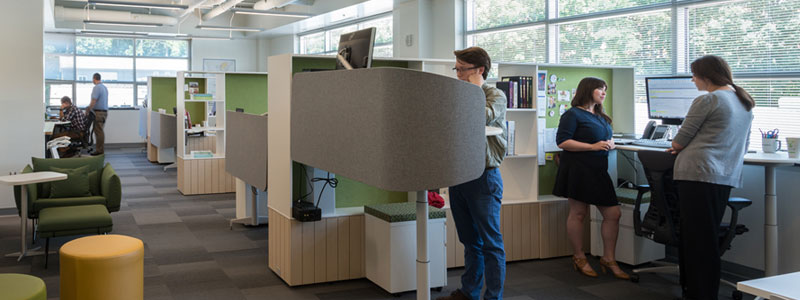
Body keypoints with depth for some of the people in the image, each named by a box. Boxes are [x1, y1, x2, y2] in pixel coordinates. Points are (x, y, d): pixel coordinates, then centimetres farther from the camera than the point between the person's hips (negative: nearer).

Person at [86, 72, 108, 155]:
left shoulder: (96, 87, -13)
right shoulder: (105, 87, 14)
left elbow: (94, 101, -19)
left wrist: (89, 110, -11)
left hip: (98, 112, -9)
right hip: (105, 111, 9)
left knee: (98, 131, -6)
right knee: (100, 130, 14)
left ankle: (99, 150, -4)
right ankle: (101, 148, 17)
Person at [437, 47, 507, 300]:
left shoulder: (495, 96, -4)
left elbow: (483, 117, -25)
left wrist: (476, 89, -10)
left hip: (483, 176, -6)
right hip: (458, 173, 6)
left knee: (490, 243, 1)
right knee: (470, 241, 16)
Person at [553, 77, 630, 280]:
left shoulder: (601, 117, 19)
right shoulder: (573, 114, -6)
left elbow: (608, 139, 30)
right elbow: (562, 141, -14)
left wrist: (610, 144, 4)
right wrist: (593, 146, -18)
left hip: (598, 171, 8)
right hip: (578, 170, -8)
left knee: (613, 214, 3)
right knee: (578, 213, 1)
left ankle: (608, 259, 14)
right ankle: (579, 258, 16)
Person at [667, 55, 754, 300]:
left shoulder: (707, 101, -9)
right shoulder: (745, 102, 17)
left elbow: (680, 141, -6)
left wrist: (676, 147, 16)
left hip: (698, 173, -8)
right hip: (728, 177, 8)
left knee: (696, 237, -3)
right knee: (710, 236, 14)